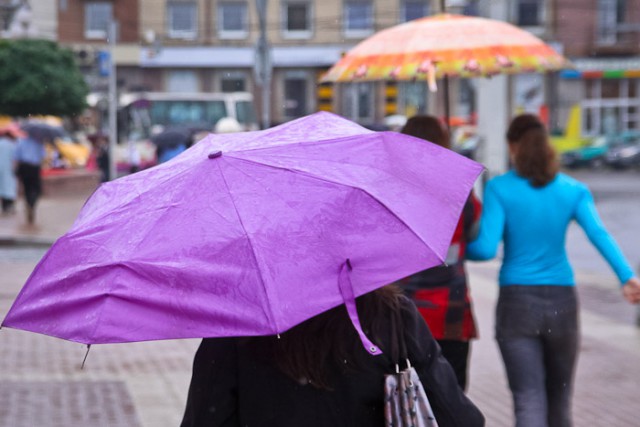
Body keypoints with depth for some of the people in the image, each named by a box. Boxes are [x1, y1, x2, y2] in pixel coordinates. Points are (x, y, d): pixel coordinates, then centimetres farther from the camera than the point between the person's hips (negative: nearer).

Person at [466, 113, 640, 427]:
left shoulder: (499, 189, -5)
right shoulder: (573, 190, 2)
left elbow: (486, 247, -13)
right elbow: (598, 233, -14)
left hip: (517, 303, -3)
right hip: (562, 303, 3)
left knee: (529, 400, -6)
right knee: (559, 398, 18)